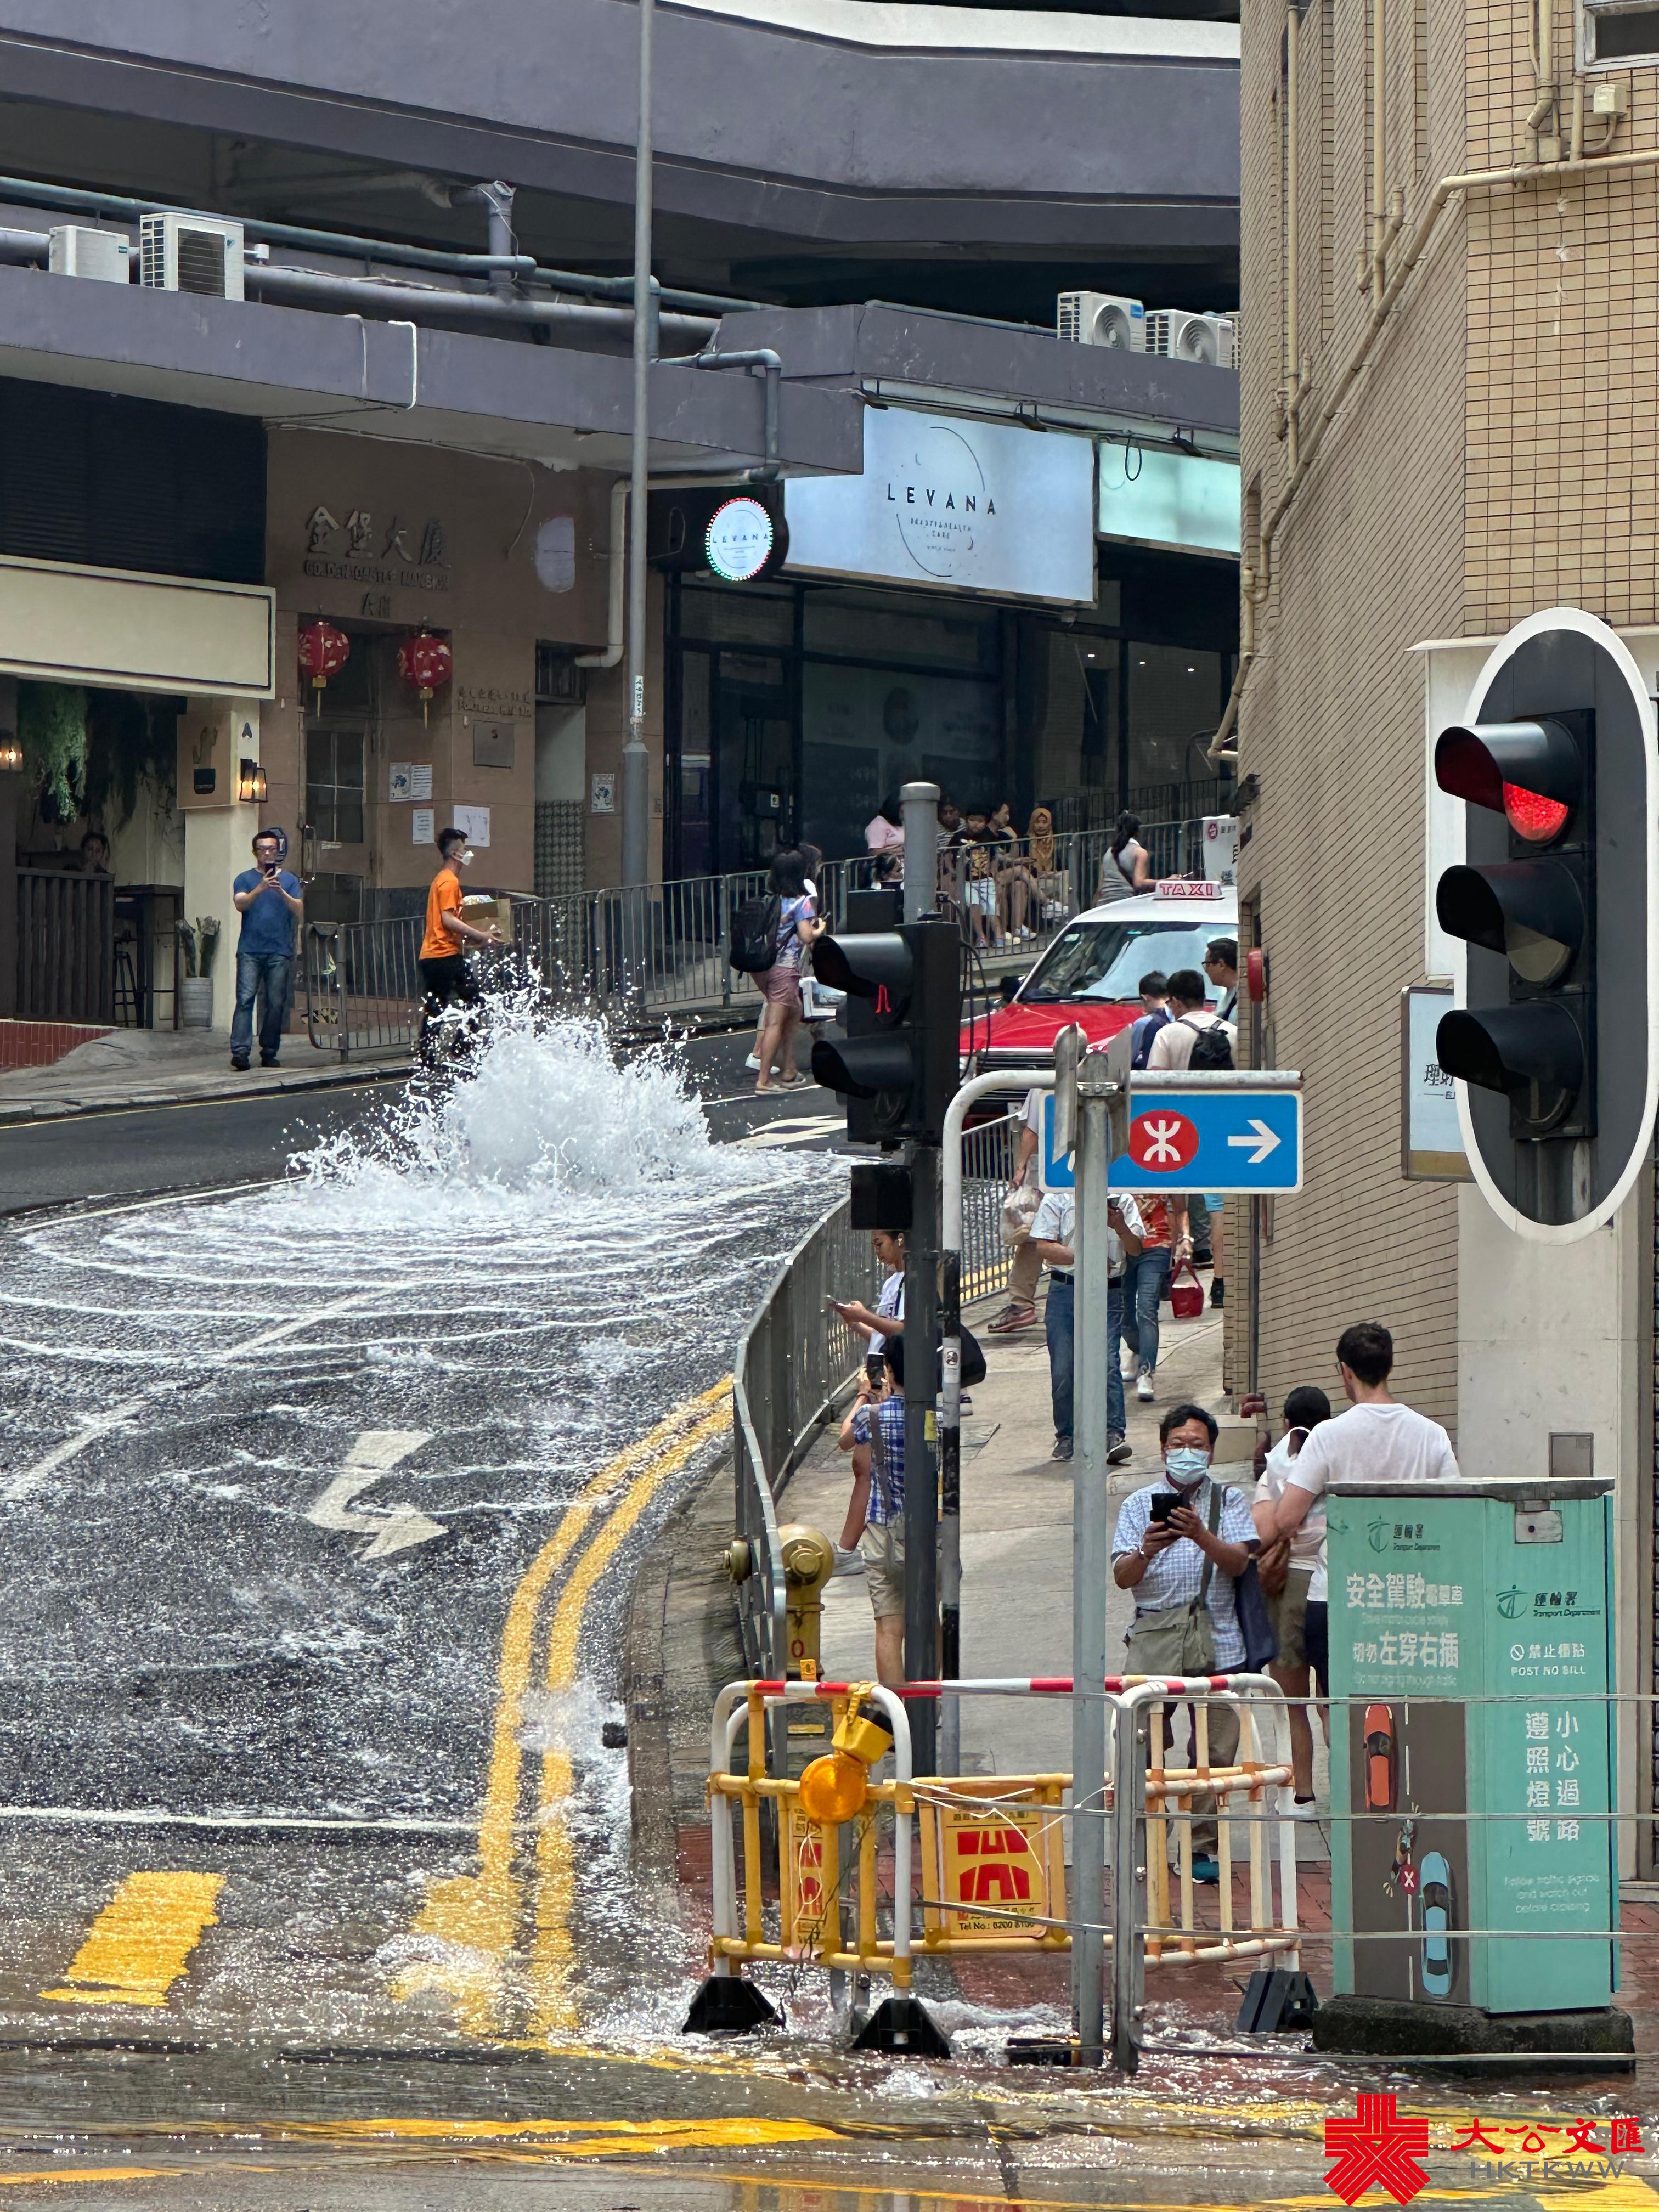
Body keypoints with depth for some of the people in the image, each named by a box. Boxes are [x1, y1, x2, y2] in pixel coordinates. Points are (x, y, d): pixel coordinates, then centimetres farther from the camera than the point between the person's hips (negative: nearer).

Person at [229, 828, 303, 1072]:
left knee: (276, 1004, -1)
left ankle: (269, 1053, 6)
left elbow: (299, 910, 1)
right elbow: (241, 904, -6)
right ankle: (240, 1051, -20)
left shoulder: (290, 881, 13)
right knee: (245, 999, -12)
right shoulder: (245, 879, 11)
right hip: (250, 950, -1)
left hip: (279, 951, 1)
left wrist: (281, 892, -16)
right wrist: (260, 888, -21)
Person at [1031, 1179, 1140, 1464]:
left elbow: (1135, 1248, 7)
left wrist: (1120, 1227, -13)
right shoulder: (1057, 1199, 5)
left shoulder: (1121, 1200, 10)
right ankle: (1065, 1437, 11)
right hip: (1066, 1289, 0)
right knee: (1062, 1368, 0)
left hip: (1107, 1292, 0)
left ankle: (1114, 1434, -17)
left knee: (1107, 1362, -13)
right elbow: (1043, 1247, -3)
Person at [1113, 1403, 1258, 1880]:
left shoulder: (1228, 1501, 11)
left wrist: (1202, 1536, -21)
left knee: (1214, 1749, -3)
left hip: (1215, 1643, -1)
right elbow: (1122, 1577, 4)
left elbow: (1237, 1563, -3)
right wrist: (1145, 1551, -17)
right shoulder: (1139, 1504, 13)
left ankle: (1204, 1848, 4)